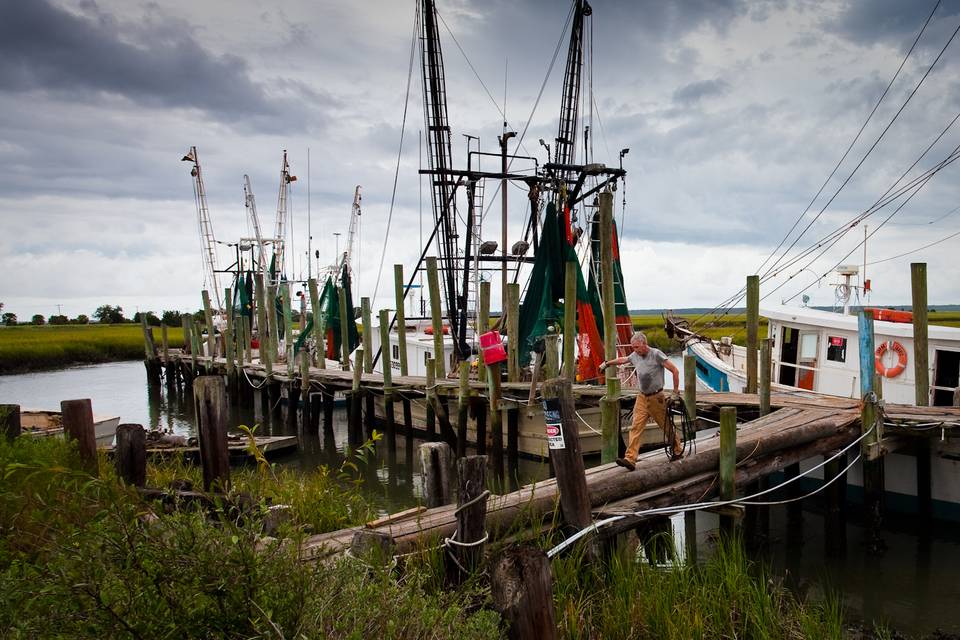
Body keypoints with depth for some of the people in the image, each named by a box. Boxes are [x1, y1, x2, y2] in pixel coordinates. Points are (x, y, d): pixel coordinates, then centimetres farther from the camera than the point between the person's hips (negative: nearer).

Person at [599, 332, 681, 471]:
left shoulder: (656, 354, -13)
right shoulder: (635, 356, 6)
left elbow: (675, 370, -11)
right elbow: (622, 360, 27)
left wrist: (676, 390, -9)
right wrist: (607, 363, 39)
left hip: (656, 397, -5)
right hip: (642, 397, 5)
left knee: (667, 426, 8)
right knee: (636, 427, -7)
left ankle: (678, 451, 31)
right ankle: (630, 459, -14)